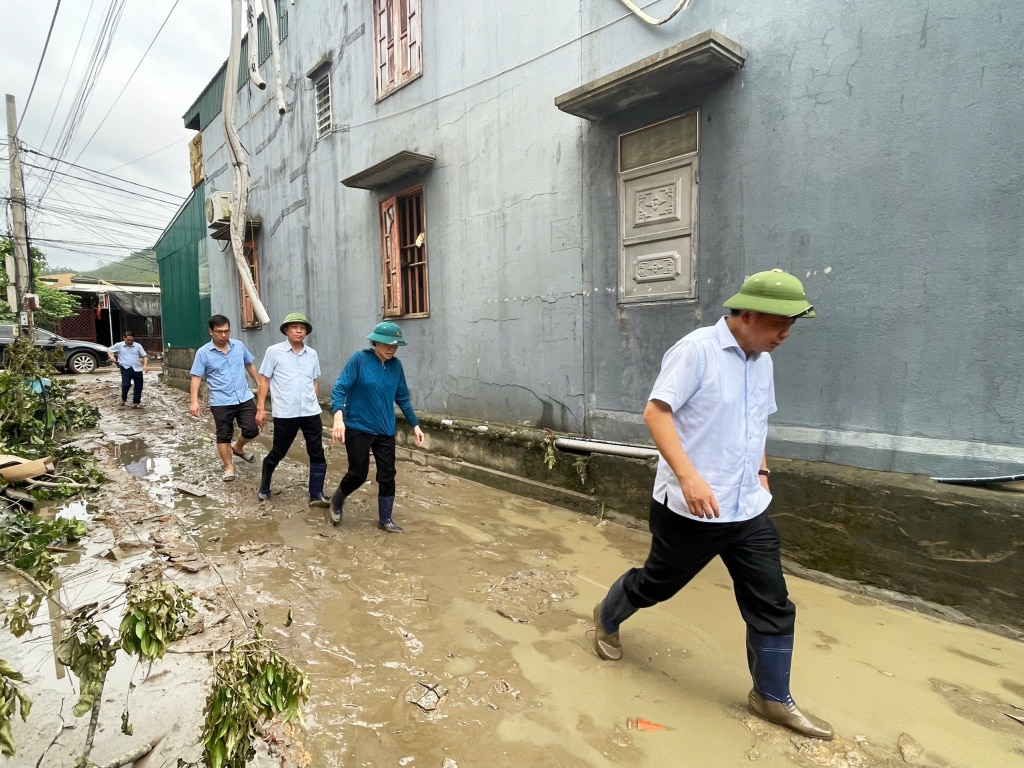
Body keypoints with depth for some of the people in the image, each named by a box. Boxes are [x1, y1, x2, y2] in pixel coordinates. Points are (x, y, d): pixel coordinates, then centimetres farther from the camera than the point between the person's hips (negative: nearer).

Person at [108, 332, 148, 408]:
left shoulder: (138, 346, 7)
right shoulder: (119, 345, 8)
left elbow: (145, 356, 4)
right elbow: (109, 350, 20)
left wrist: (145, 366, -11)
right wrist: (111, 357, -2)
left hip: (137, 368, 2)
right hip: (126, 368, -2)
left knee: (138, 386, 4)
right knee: (126, 384, -17)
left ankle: (136, 403, 17)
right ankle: (123, 399, 12)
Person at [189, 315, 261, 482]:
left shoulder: (239, 346, 3)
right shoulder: (203, 353, -7)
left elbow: (250, 365, 17)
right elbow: (196, 377, -7)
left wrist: (259, 383, 18)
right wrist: (194, 401, -14)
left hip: (244, 397, 3)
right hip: (221, 402, -3)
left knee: (251, 430, 1)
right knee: (224, 436, 7)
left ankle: (238, 448, 32)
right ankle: (229, 467, 21)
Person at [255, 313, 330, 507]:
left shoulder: (312, 354, 7)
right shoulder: (274, 351, -3)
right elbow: (264, 380, 0)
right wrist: (261, 407, -3)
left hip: (311, 412, 3)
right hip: (285, 414, -3)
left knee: (317, 453, 3)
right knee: (277, 453, 11)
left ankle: (316, 494, 12)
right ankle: (264, 488, 34)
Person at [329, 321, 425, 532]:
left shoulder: (396, 365, 1)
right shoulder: (359, 359, -12)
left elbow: (402, 398, 9)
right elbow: (340, 388, -15)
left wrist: (415, 425, 10)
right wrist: (338, 418, -29)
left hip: (385, 430, 4)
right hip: (358, 428, -4)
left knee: (387, 475, 7)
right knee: (358, 473, 3)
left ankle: (385, 519, 24)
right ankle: (337, 500, 35)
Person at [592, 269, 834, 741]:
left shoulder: (762, 361, 9)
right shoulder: (697, 349, -17)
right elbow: (655, 412, -23)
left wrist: (762, 469, 17)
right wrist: (688, 476, -31)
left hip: (748, 509, 7)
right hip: (690, 508, -7)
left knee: (772, 604, 10)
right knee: (657, 583, 13)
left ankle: (771, 697, 31)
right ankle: (606, 619, 43)